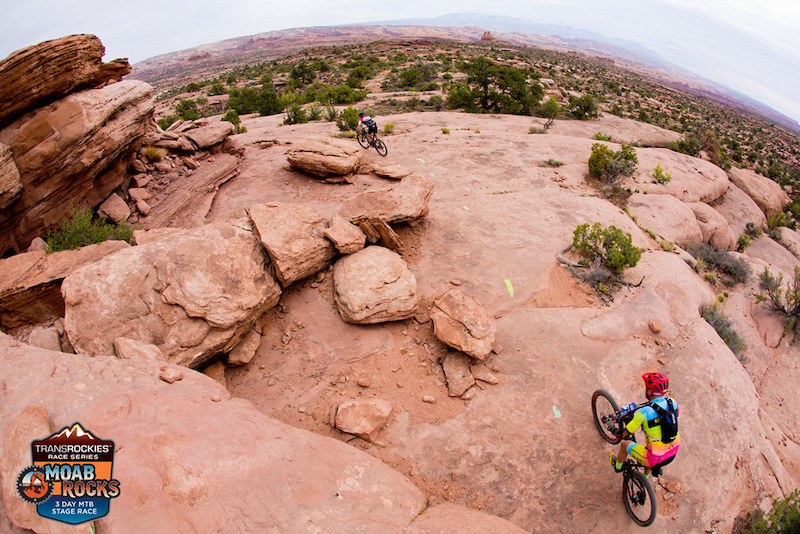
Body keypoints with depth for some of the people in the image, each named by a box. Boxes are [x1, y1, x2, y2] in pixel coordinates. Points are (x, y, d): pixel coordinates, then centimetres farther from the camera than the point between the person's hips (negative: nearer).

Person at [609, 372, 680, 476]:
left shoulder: (644, 413, -26)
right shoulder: (672, 402, -10)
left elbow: (623, 435, -20)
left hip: (657, 459, -6)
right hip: (673, 453, 6)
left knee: (624, 444, 15)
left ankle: (618, 466, 45)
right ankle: (645, 477, 48)